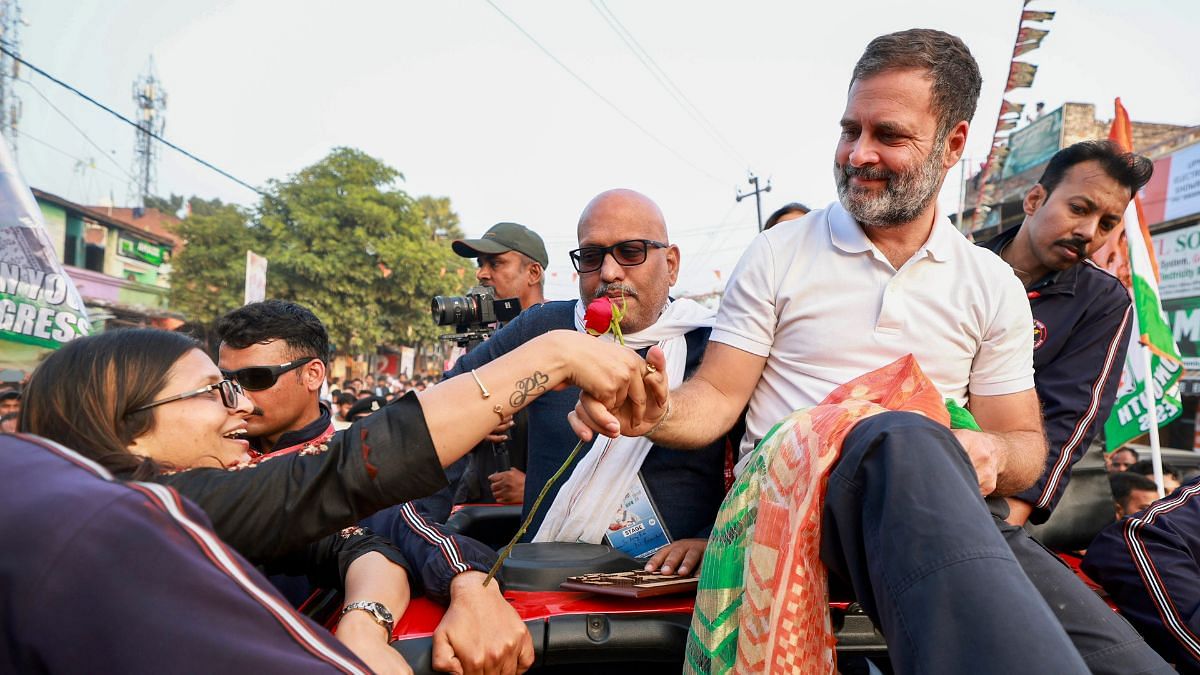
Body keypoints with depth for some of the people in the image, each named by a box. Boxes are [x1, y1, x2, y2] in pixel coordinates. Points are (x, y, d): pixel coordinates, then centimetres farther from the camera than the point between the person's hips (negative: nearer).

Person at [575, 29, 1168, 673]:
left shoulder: (992, 285, 12)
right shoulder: (778, 255, 6)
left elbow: (1025, 443, 14)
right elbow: (717, 395, 3)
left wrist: (991, 452, -11)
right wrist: (656, 412, -20)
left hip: (946, 507, 2)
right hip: (790, 491, -1)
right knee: (904, 442, -37)